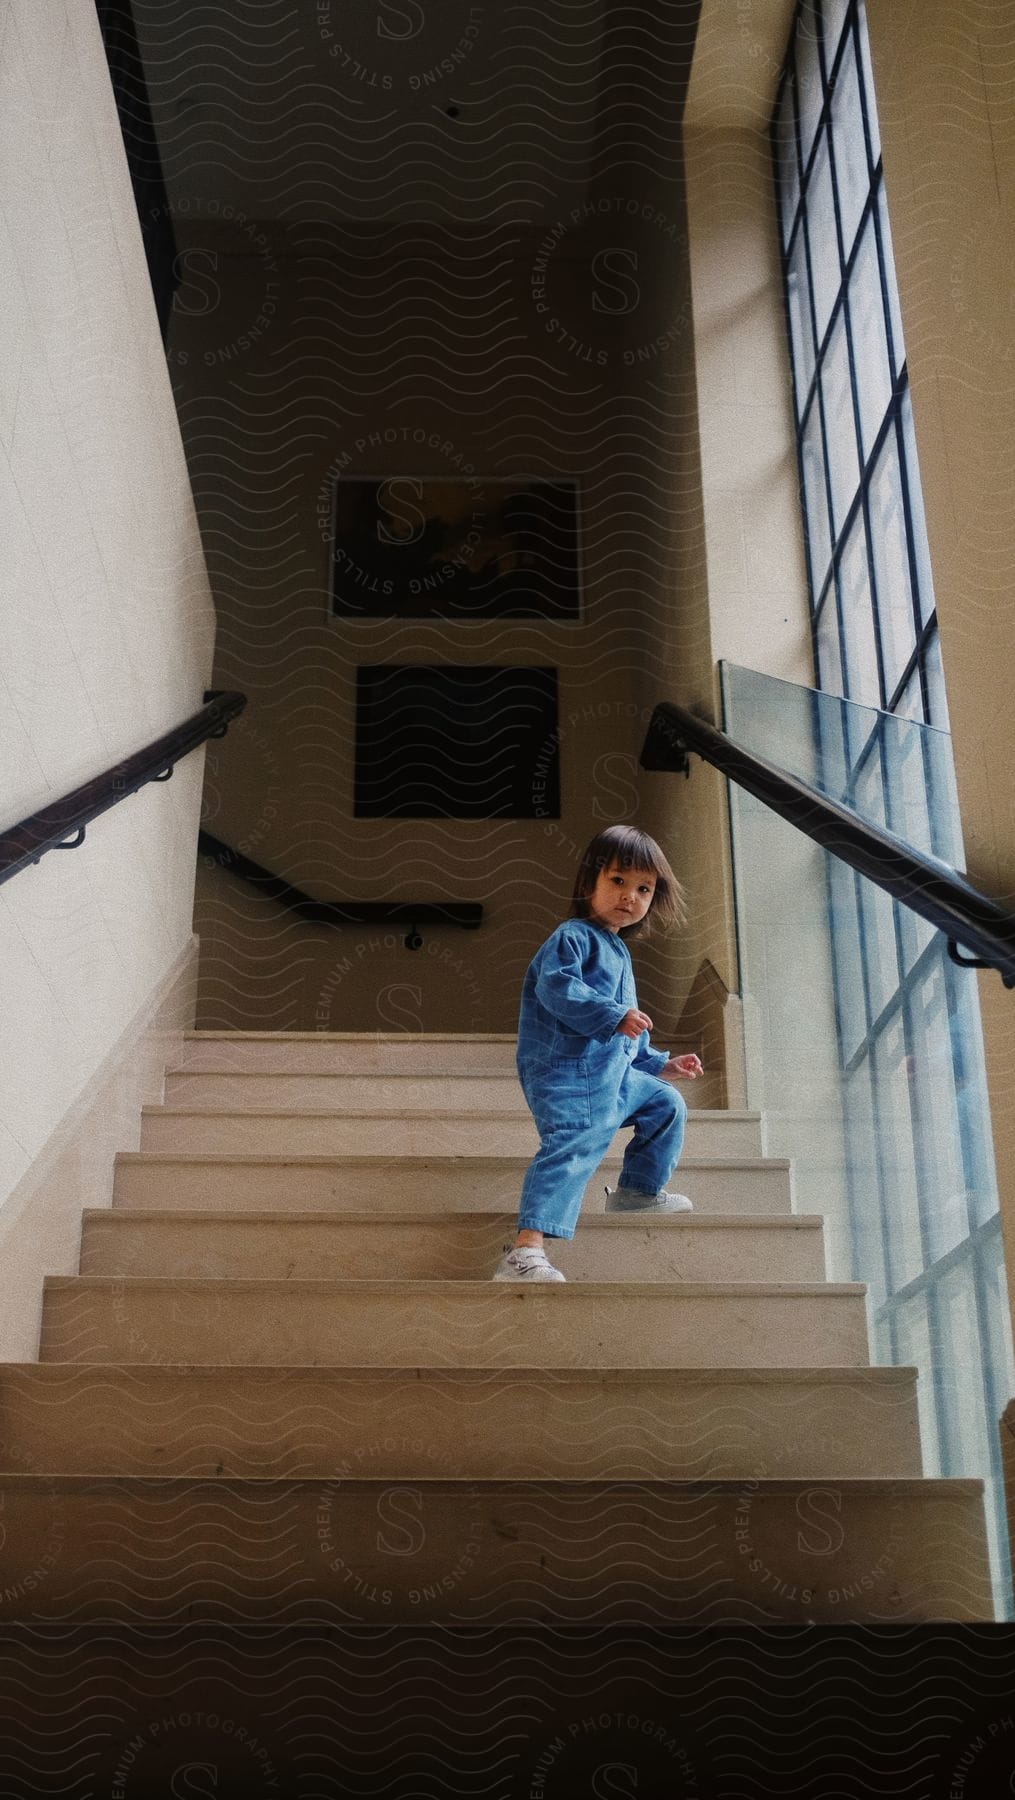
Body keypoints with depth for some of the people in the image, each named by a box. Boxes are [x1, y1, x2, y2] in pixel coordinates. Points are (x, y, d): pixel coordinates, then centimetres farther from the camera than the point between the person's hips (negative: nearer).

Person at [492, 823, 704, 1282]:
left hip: (615, 1075, 10)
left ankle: (638, 1191, 36)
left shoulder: (617, 953, 26)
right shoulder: (574, 938, -5)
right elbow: (556, 988, -25)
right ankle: (525, 1251, -39)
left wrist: (661, 1065, 32)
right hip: (570, 1073, -10)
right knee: (572, 1146, -27)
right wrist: (614, 1016, -30)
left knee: (667, 1104, 23)